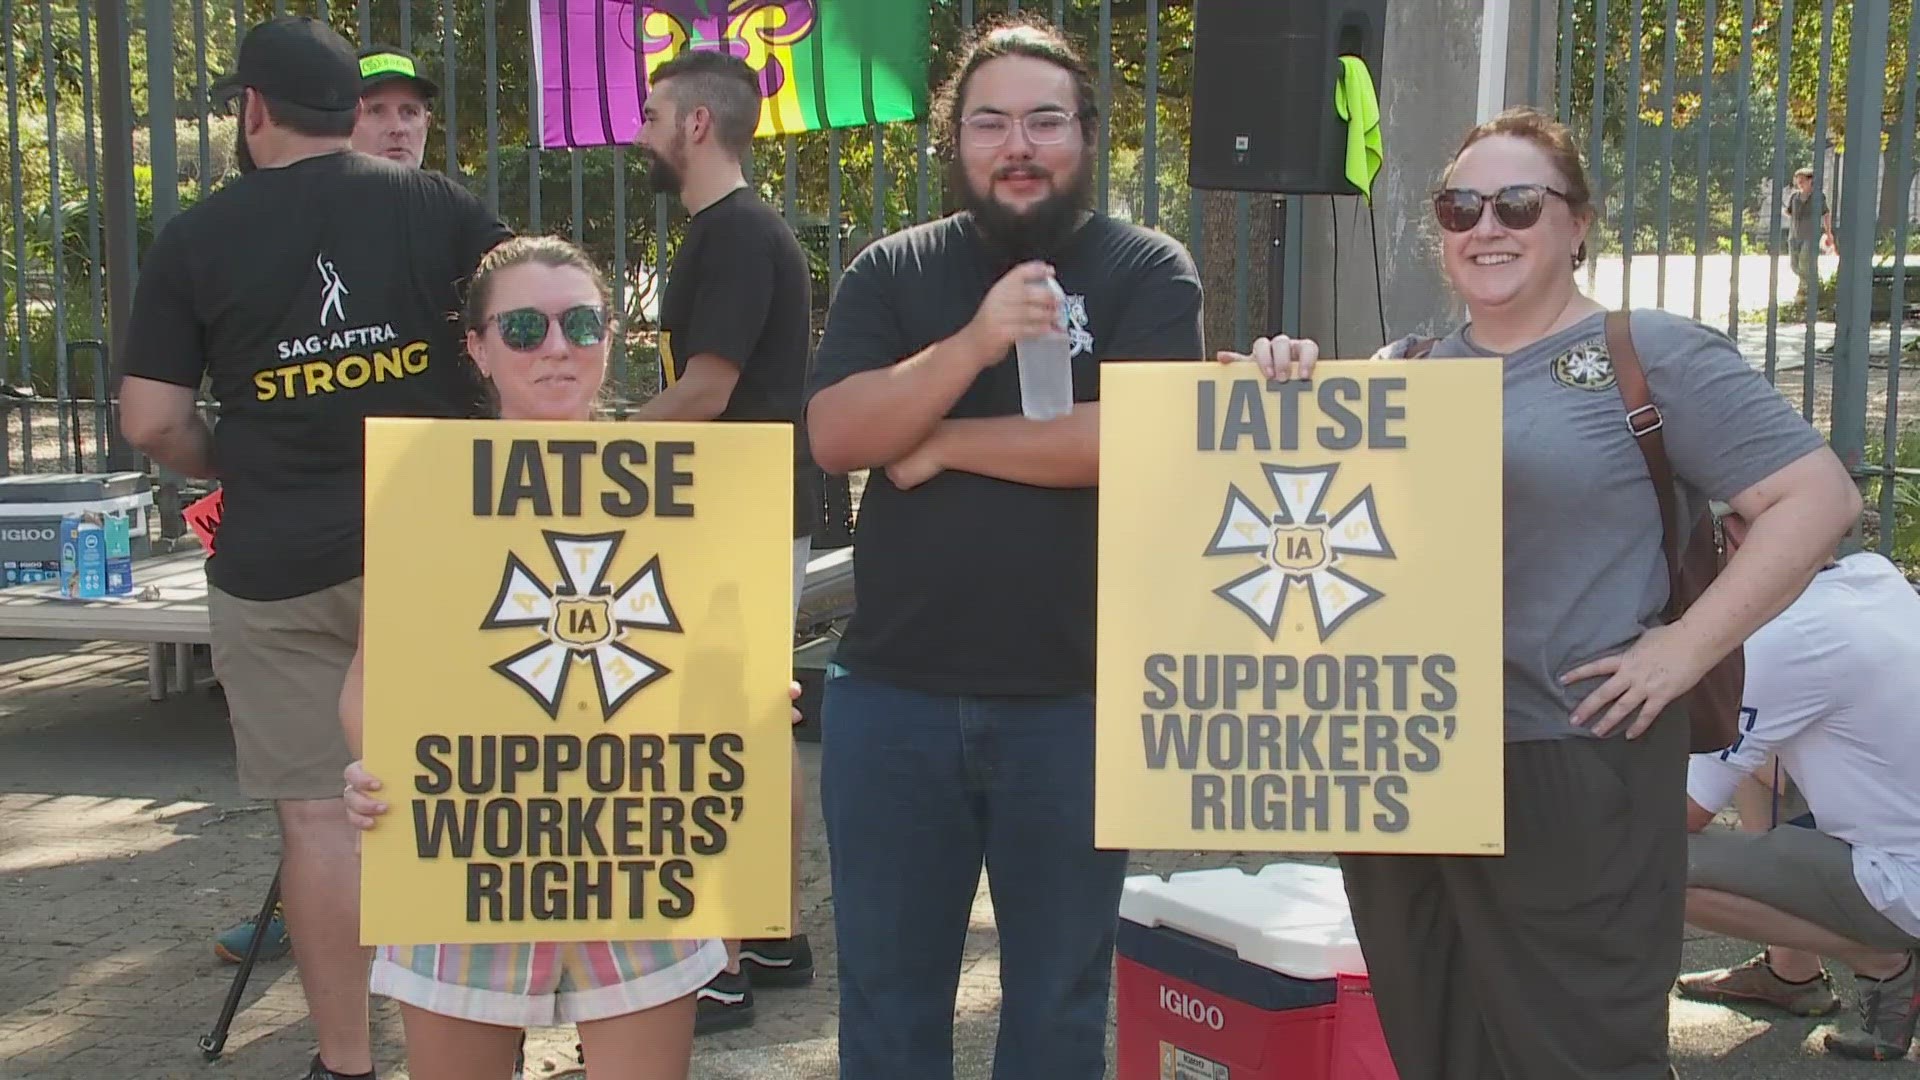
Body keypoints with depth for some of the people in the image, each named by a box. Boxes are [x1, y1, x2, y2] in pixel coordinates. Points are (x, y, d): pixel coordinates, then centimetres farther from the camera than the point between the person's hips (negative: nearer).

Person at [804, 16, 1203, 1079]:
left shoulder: (1147, 270, -1)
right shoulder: (891, 271, 6)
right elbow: (833, 434, -8)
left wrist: (944, 444, -10)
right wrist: (973, 344, -21)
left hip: (1077, 702, -2)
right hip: (891, 697, 2)